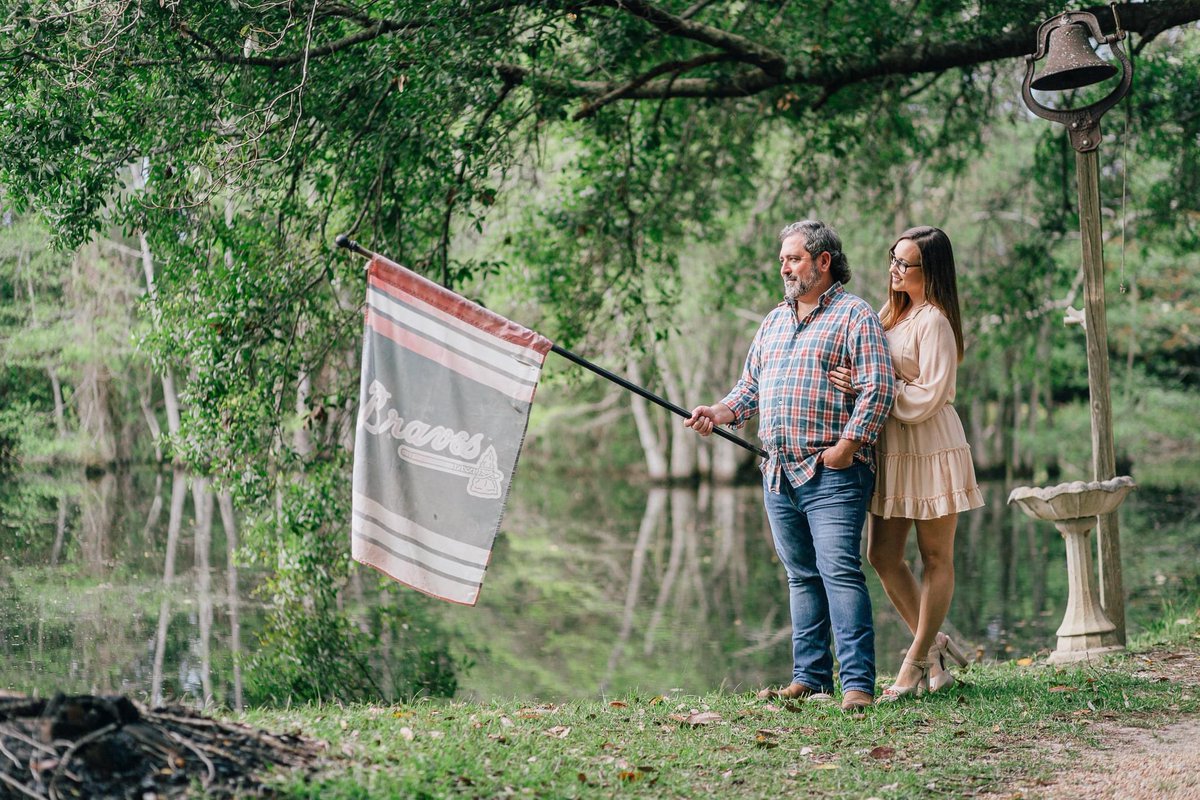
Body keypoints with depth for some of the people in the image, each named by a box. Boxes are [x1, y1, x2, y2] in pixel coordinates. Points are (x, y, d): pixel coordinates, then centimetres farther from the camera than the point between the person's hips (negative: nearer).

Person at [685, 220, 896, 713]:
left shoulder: (854, 316, -2)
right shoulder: (774, 322, 21)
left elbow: (878, 388, -11)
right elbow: (751, 386, 23)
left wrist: (847, 444, -18)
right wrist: (720, 414, 4)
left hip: (832, 474, -7)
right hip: (779, 473, 7)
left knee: (840, 572, -13)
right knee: (802, 577, 10)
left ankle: (858, 686, -14)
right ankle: (809, 678, 16)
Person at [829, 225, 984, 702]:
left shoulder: (933, 321, -13)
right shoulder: (892, 312, 13)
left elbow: (928, 397, -18)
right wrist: (854, 382, 3)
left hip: (931, 447, -9)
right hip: (893, 448, 9)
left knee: (935, 558, 3)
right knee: (882, 556, 7)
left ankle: (915, 664, 7)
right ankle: (933, 645, 21)